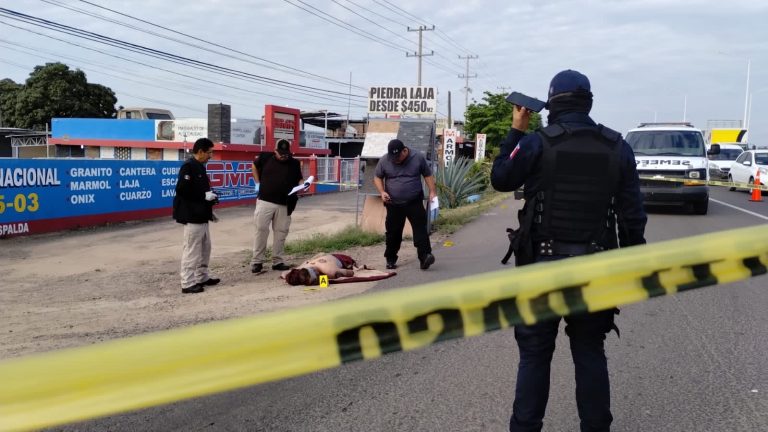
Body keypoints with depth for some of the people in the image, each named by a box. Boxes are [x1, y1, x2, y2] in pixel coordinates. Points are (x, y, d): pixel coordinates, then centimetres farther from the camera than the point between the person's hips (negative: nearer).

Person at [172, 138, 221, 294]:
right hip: (192, 216, -10)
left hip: (201, 215, 10)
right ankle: (188, 283, 0)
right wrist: (205, 196, -19)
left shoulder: (199, 167, 15)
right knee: (192, 250, -5)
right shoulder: (188, 166, -15)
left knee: (205, 247, 17)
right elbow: (182, 189, -24)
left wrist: (210, 198, 9)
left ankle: (202, 277, 29)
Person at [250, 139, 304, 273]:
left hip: (284, 205, 2)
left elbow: (299, 179, 13)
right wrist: (258, 182, 11)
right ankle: (257, 261, 3)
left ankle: (277, 261, 15)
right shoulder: (266, 158, 3)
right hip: (265, 201, -2)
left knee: (281, 232, 5)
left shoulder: (295, 164, 5)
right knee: (261, 229, -4)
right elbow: (254, 166, 20)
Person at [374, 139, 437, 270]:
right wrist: (382, 192, -8)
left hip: (415, 203, -1)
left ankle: (424, 257, -16)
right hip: (394, 204, 1)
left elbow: (428, 175, 6)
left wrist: (432, 192, -5)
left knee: (420, 229, -11)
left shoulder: (418, 158, -3)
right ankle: (390, 259, 21)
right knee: (393, 232, 7)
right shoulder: (384, 161, -2)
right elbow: (377, 177, 9)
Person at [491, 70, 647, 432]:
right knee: (590, 353, 14)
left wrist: (516, 131, 12)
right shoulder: (618, 147, 2)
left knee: (535, 353, 8)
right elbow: (632, 213, 3)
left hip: (544, 265, -2)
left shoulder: (537, 142, -8)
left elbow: (500, 180, 7)